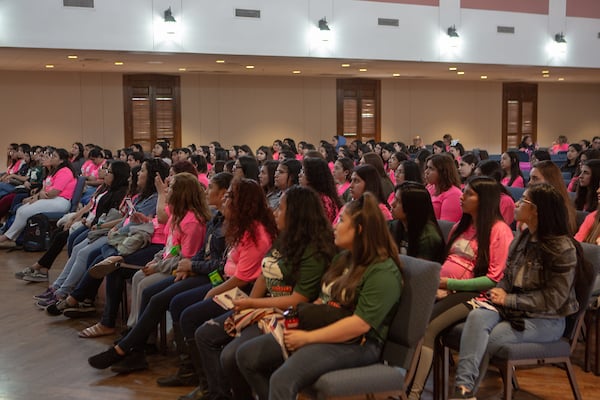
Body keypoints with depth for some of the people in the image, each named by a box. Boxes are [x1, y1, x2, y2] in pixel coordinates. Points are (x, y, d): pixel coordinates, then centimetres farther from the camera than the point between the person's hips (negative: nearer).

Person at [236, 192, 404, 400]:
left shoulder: (383, 272, -16)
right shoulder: (343, 258, 13)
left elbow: (360, 324, -23)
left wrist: (308, 338, -20)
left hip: (356, 345, -9)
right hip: (320, 332, 9)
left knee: (282, 380, -31)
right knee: (246, 355, -1)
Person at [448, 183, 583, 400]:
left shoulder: (563, 248, -12)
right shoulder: (521, 239, 11)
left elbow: (553, 299, -15)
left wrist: (509, 300, -15)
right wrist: (498, 293, -6)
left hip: (546, 320, -5)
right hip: (511, 308, 5)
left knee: (486, 340, -26)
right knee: (476, 316, -28)